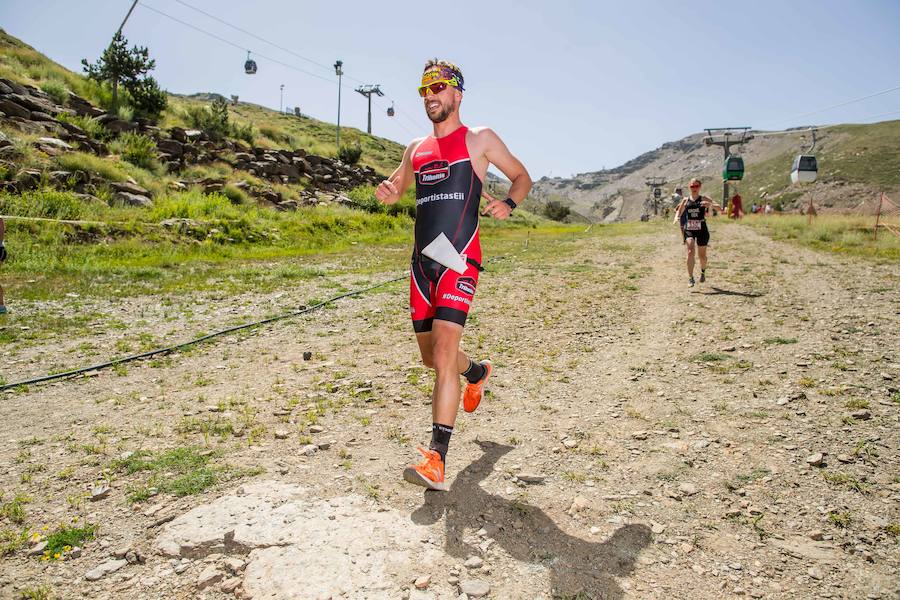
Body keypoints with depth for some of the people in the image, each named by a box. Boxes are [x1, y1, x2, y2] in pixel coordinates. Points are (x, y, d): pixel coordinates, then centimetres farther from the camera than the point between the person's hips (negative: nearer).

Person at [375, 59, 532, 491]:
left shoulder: (479, 139, 7)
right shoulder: (416, 148, 19)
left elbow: (522, 176, 13)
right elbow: (396, 186, 31)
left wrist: (508, 203, -9)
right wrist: (386, 192, 6)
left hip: (459, 260, -6)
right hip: (422, 260, 6)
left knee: (444, 351, -19)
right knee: (431, 357, 14)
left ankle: (436, 459, -18)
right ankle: (477, 372, 47)